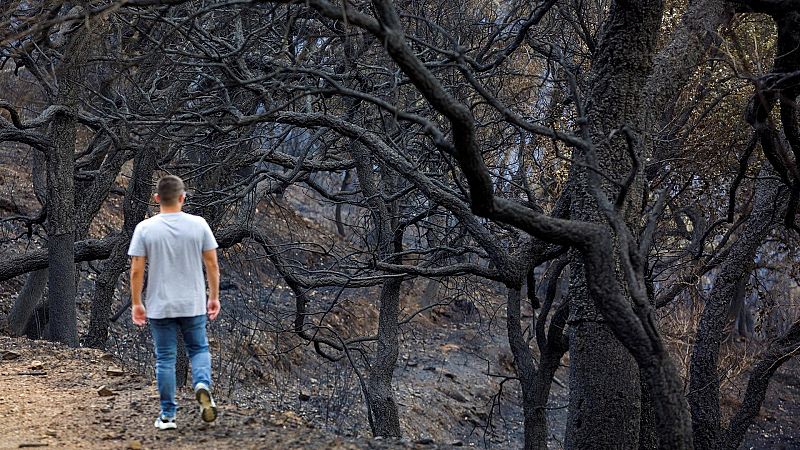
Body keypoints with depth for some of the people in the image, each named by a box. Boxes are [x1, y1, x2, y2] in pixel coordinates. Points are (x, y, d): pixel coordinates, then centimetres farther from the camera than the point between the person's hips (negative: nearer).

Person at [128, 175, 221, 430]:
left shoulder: (145, 228, -6)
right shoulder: (198, 225, -3)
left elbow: (136, 270, -7)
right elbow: (212, 264, -1)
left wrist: (136, 303, 2)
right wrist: (214, 297, 9)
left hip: (159, 307, 0)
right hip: (193, 305, 1)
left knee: (165, 359, 7)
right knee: (199, 349, 16)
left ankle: (167, 415, 9)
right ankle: (203, 385, -13)